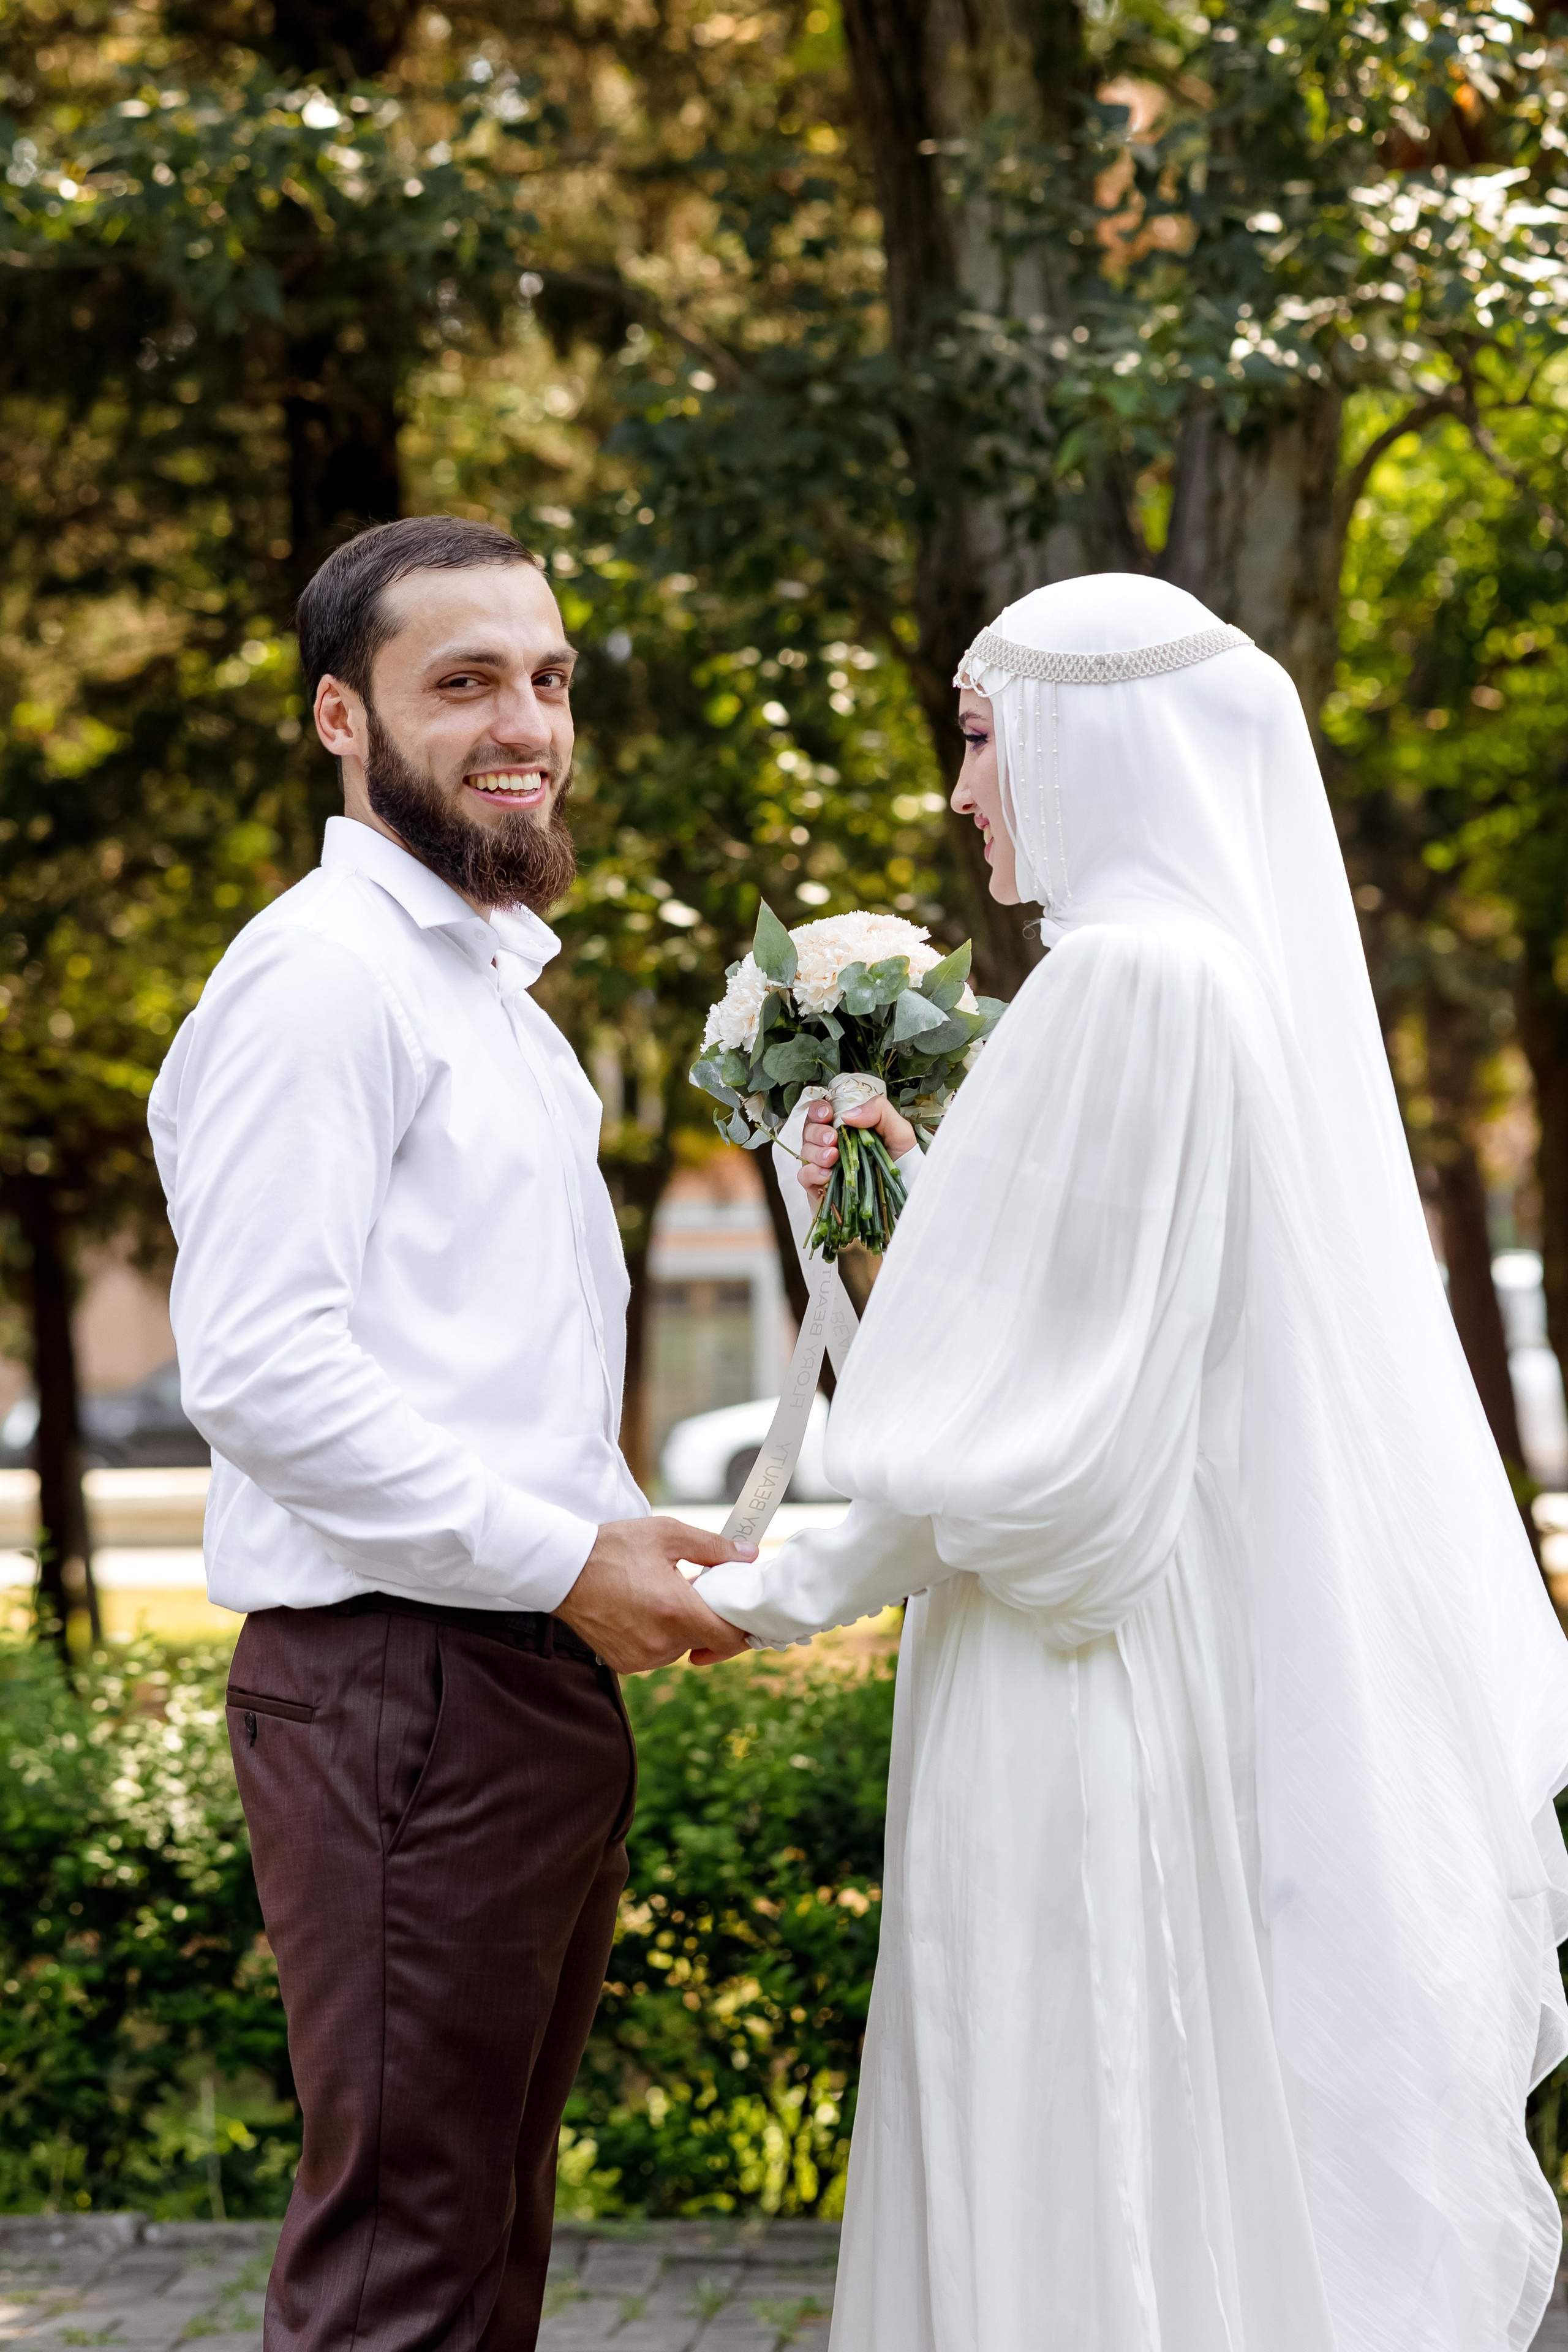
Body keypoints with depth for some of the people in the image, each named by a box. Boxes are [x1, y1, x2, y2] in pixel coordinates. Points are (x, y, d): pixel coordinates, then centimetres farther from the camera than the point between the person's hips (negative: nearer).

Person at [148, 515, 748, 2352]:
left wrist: (632, 1539, 10)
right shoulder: (323, 975, -11)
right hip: (396, 1691, -10)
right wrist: (560, 1557, -18)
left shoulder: (492, 988, 20)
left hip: (539, 1680, 10)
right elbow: (259, 1366, -21)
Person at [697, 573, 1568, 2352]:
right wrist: (895, 1209, 13)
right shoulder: (1253, 968, 12)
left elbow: (1042, 1422, -18)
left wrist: (789, 1593, -8)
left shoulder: (1124, 977, -16)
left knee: (1074, 2197, -3)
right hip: (1229, 1655, 10)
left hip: (1088, 1680, -10)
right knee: (1221, 2187, 13)